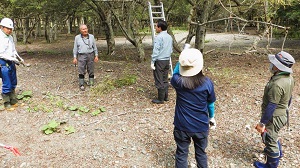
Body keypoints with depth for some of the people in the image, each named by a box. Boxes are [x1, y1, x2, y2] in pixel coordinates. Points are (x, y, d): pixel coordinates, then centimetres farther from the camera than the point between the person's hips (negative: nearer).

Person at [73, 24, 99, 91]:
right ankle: (81, 85, 3)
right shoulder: (77, 37, 0)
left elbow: (95, 47, 7)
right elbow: (75, 48, 3)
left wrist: (96, 56, 2)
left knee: (91, 70, 5)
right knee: (81, 71, -3)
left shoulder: (91, 37, 3)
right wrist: (75, 58, -2)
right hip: (81, 56, -1)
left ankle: (91, 83, 18)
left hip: (90, 55, 1)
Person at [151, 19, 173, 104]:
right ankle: (165, 96, 23)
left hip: (159, 61, -8)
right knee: (165, 80, 16)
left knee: (159, 81, -1)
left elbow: (156, 51, -17)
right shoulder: (169, 37, 10)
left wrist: (152, 62, -12)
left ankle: (160, 99, 6)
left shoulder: (158, 37, -15)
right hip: (167, 61, 8)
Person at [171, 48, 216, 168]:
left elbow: (174, 74, 8)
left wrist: (181, 60, 2)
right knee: (201, 153, 23)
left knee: (181, 154, 18)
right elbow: (210, 103, -1)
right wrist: (212, 117, 17)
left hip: (182, 126, 0)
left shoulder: (178, 81, -18)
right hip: (201, 126, 1)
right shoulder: (207, 83, -16)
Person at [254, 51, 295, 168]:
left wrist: (262, 123, -19)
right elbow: (288, 98, 9)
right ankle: (277, 153, 55)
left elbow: (271, 107, -28)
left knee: (270, 139, 12)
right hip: (282, 115, 9)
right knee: (273, 136, 31)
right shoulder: (289, 78, -4)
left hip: (274, 118, -9)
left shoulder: (277, 84, -34)